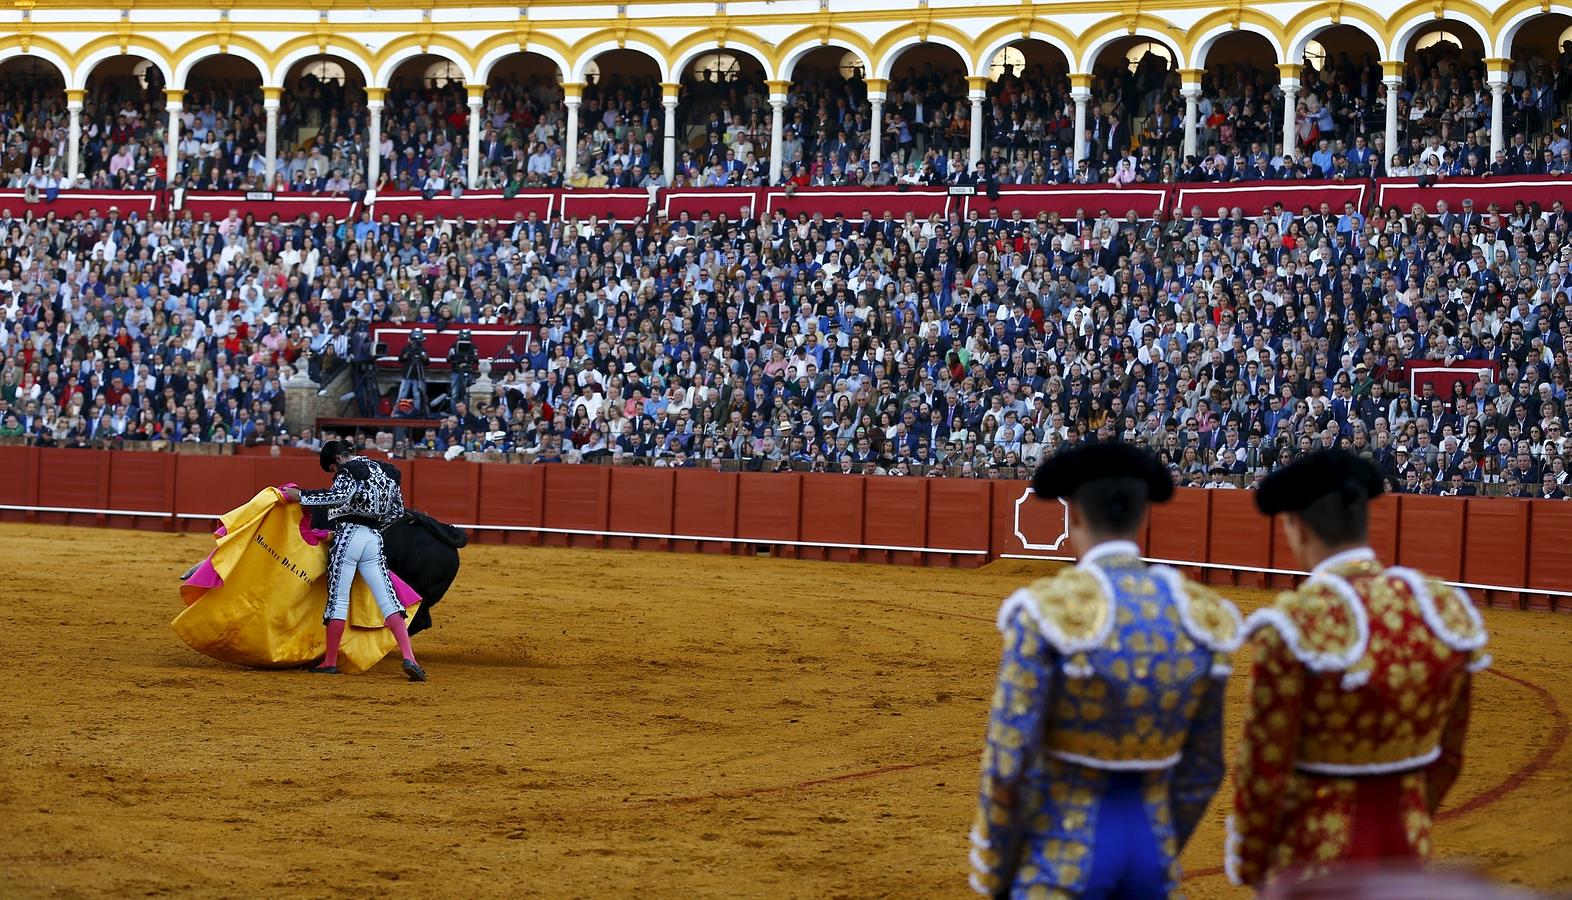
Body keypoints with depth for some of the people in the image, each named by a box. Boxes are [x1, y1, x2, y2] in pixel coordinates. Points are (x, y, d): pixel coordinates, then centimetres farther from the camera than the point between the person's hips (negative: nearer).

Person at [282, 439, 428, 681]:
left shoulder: (350, 469, -4)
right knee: (387, 599, 0)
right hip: (374, 539, 6)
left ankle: (330, 662, 6)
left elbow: (340, 496, -24)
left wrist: (302, 496, -19)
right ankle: (409, 658, -13)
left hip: (348, 536, -6)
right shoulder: (384, 472, 20)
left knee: (338, 598, 0)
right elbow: (397, 511, 23)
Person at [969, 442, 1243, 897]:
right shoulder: (1200, 615, 1)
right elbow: (1202, 771, 7)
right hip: (1153, 845, 5)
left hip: (1060, 853, -5)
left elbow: (1007, 762, -14)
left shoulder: (1049, 610, -15)